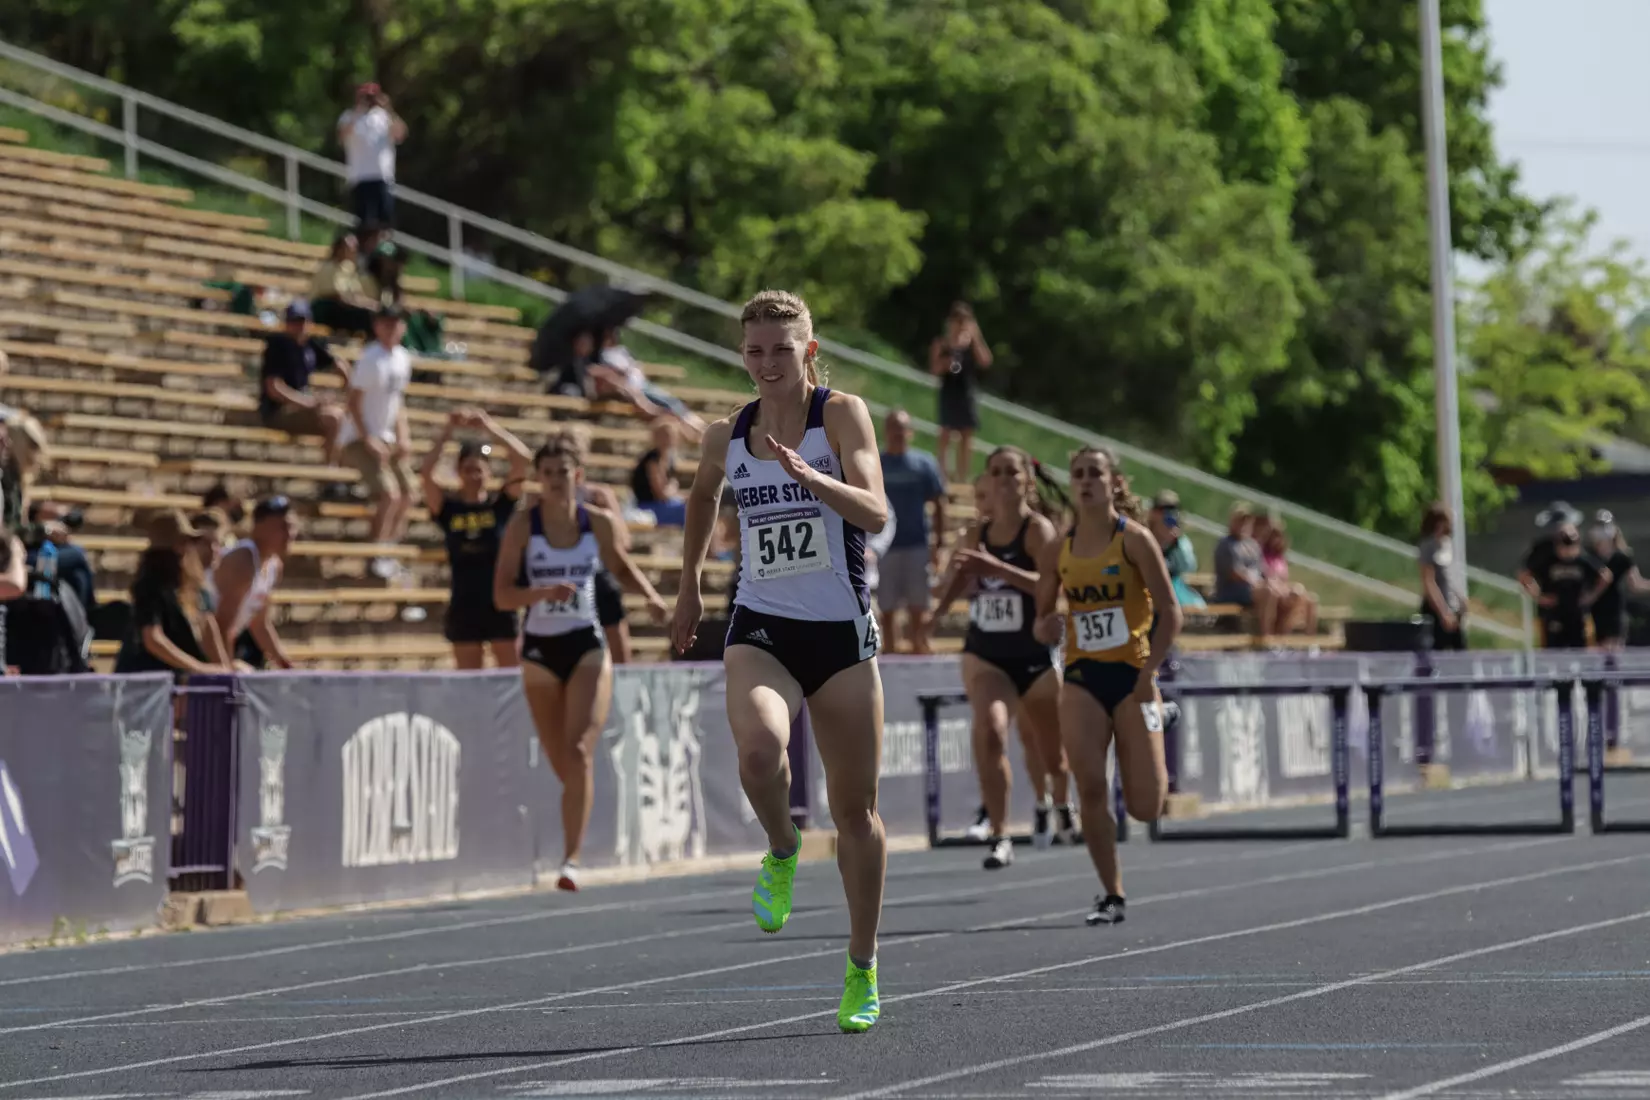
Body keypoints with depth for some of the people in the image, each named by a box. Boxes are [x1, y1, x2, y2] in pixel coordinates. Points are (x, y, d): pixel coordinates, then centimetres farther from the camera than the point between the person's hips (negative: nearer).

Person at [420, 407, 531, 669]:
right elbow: (426, 473, -12)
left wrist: (489, 427, -12)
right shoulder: (448, 508, 2)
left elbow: (524, 459, -10)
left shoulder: (501, 505, 0)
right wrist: (448, 432, -14)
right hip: (464, 605, 1)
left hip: (500, 604, -1)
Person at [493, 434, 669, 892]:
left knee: (581, 754, -16)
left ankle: (572, 859, -18)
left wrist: (651, 595, 0)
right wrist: (542, 593, -27)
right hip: (540, 648, 0)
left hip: (587, 646, 0)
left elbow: (623, 567, 18)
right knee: (562, 763, 7)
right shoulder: (523, 525, -7)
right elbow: (502, 596, -10)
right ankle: (571, 848, 33)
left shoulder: (600, 523, -2)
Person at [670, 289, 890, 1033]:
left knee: (855, 810, 6)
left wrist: (807, 475, -34)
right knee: (759, 748, -31)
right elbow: (701, 499, 27)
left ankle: (863, 968, 23)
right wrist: (690, 587, 29)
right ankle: (782, 852, 1)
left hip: (841, 632, -1)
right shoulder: (726, 438, 4)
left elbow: (876, 513, -19)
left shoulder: (841, 414, -6)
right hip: (760, 629, 1)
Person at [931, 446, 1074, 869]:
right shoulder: (976, 533, 5)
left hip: (1034, 655, -2)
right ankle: (998, 837, -20)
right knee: (989, 730, -25)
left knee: (1049, 753, 14)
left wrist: (997, 568, -39)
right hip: (984, 654, 2)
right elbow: (954, 586, 14)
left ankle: (1058, 804, 49)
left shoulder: (1039, 528, -10)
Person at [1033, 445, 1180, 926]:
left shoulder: (1134, 538, -6)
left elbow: (1169, 612, -7)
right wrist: (1047, 628, -12)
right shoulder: (1057, 551, 5)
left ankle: (1159, 774, 36)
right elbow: (1042, 621, 12)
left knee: (1144, 809, -2)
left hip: (1132, 674, -3)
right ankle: (1112, 895, 0)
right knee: (1091, 789, -12)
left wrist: (1149, 672, -15)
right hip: (1082, 677, 3)